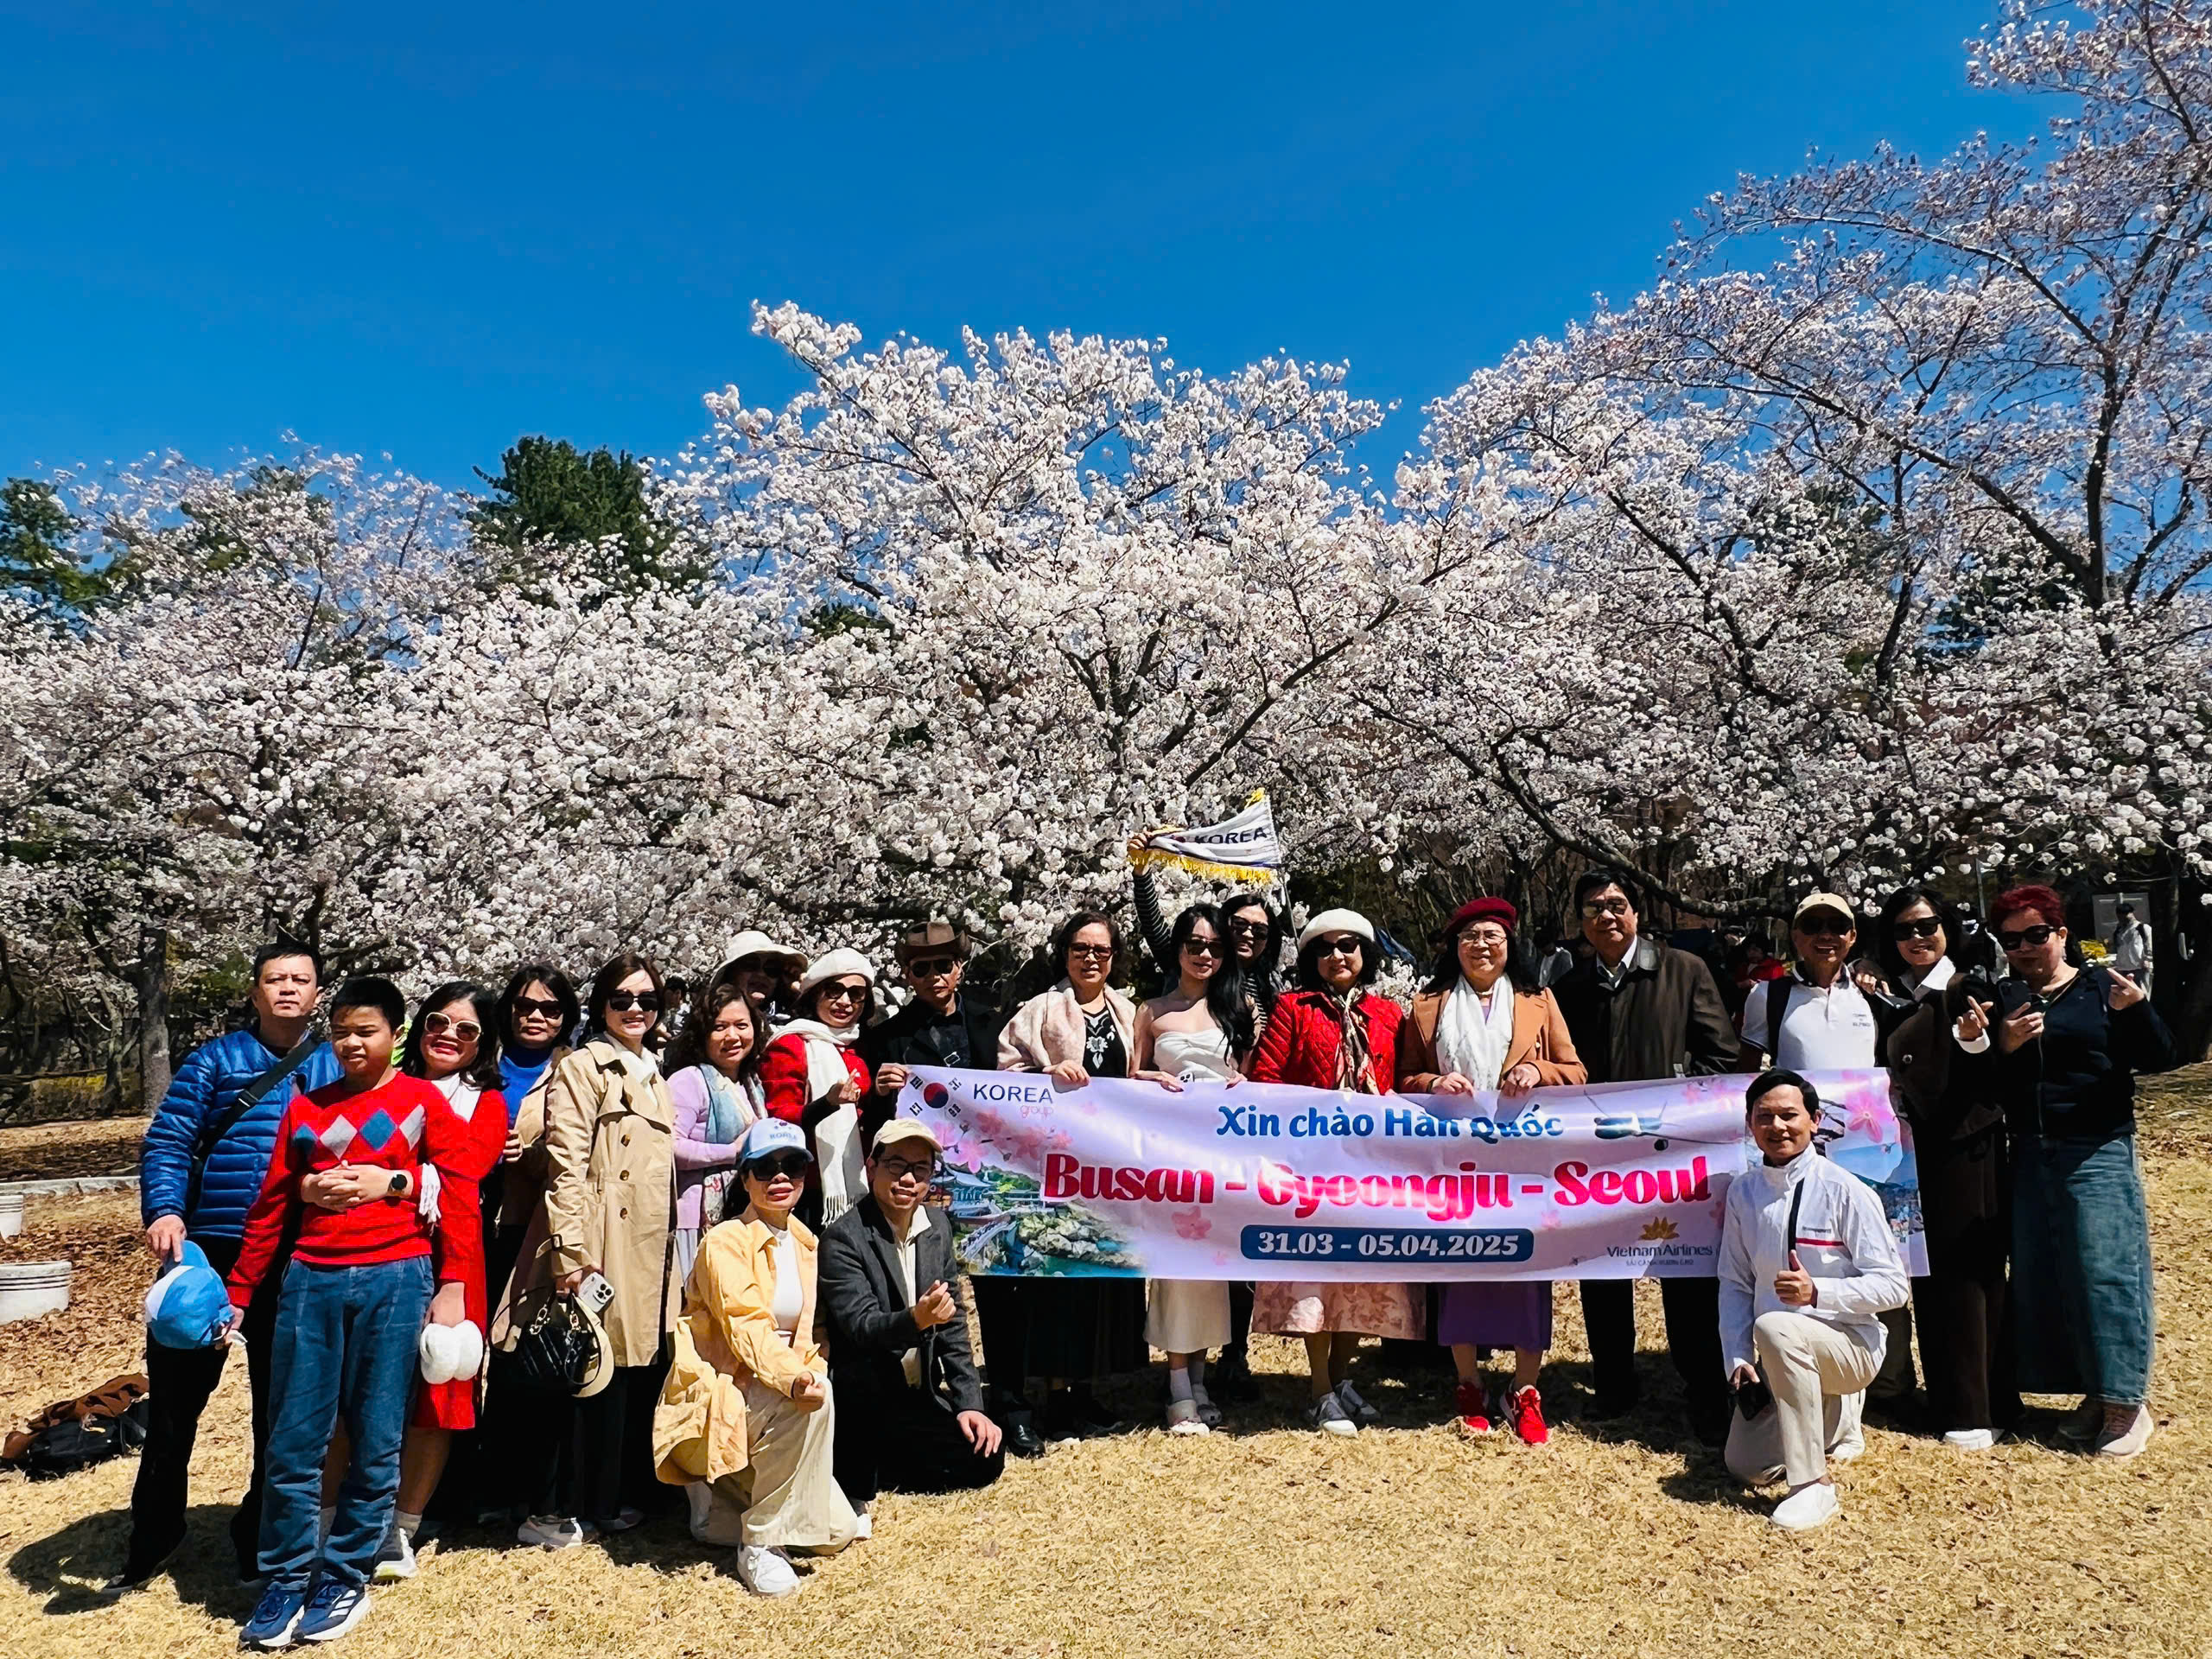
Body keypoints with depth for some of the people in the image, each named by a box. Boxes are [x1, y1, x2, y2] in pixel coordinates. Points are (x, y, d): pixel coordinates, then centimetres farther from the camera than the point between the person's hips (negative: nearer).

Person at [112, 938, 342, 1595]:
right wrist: (163, 1211, -22)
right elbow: (167, 1142, -5)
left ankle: (260, 1539, 29)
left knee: (281, 1407, 11)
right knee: (174, 1398, 8)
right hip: (208, 1251, -1)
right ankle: (151, 1539, 29)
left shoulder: (337, 1069, 6)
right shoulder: (215, 1060, 2)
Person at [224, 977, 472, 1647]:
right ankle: (286, 1580, 22)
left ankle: (345, 1578, 20)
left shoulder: (424, 1101, 2)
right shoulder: (307, 1106, 12)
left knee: (375, 1443, 5)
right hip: (311, 1281, 3)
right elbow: (271, 1205, 14)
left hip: (394, 1281, -3)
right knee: (293, 1444, 6)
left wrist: (453, 1285, -8)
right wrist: (238, 1293, 12)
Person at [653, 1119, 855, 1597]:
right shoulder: (725, 1242, -11)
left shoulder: (808, 1247, 10)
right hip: (715, 1400, -7)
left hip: (781, 1392, 7)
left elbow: (815, 1333, 10)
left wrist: (813, 1372, -13)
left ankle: (732, 1498, 19)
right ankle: (759, 1542, -19)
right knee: (815, 1400, -34)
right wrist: (793, 1378, -41)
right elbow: (745, 1326, -24)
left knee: (836, 1531, -6)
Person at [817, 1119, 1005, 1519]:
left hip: (917, 1401, 6)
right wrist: (915, 1320, -46)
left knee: (985, 1459, -7)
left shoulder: (937, 1228, 4)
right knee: (864, 1366, -36)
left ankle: (872, 1468, 10)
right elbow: (861, 1328, -26)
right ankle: (856, 1489, -13)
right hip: (859, 1398, -6)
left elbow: (953, 1323, 7)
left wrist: (968, 1403, 0)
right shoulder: (842, 1238, -16)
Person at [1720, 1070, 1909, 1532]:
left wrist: (1817, 1292, -28)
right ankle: (1831, 1418, 31)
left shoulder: (1846, 1192, -14)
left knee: (1774, 1328, -36)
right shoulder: (1743, 1192, -2)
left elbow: (1892, 1285, -13)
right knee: (1748, 1468, 2)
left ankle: (1814, 1485, -25)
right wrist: (1738, 1360, -7)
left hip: (1848, 1343, -5)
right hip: (1775, 1356, 5)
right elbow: (1735, 1284, 3)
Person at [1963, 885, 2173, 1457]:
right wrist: (2002, 1047, -15)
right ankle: (2095, 1395, 21)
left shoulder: (2101, 987, -2)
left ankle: (2127, 1402, 10)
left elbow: (2158, 1059, -7)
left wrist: (2137, 1009, -23)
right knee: (2044, 1277, 7)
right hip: (2030, 1157, 4)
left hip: (2098, 1153, -4)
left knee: (2105, 1272, -3)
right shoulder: (2001, 1001, 8)